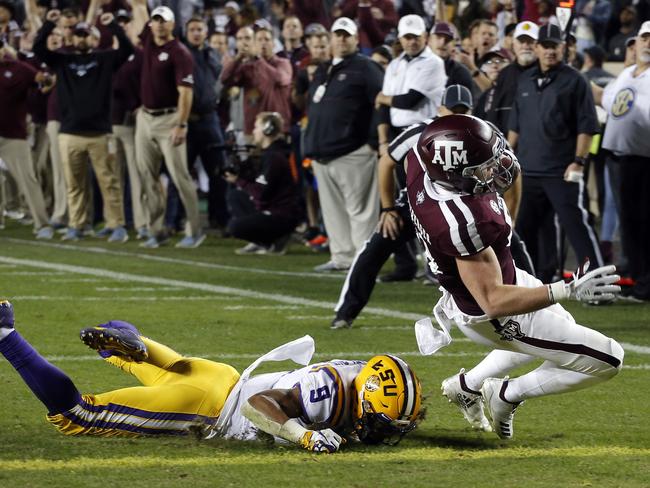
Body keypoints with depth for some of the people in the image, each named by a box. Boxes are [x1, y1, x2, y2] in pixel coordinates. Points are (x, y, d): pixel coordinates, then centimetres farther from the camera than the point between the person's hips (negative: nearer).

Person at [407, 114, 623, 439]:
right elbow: (493, 301, -37)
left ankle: (466, 386, 39)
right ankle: (508, 394, 12)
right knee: (607, 361, 1)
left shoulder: (419, 164, -20)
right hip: (494, 318, -9)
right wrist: (568, 291, -40)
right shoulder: (464, 221, -42)